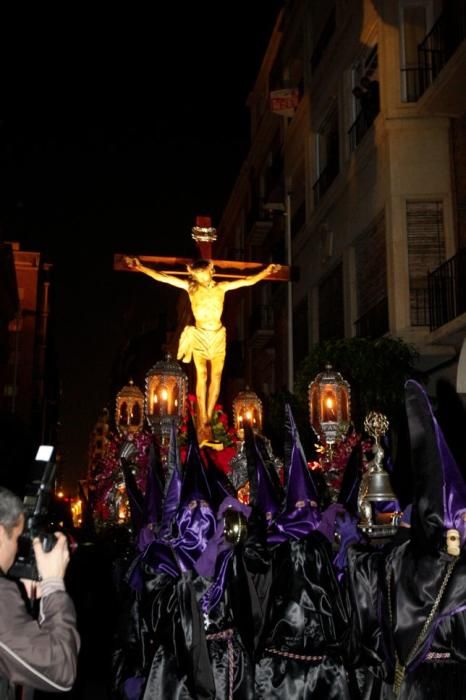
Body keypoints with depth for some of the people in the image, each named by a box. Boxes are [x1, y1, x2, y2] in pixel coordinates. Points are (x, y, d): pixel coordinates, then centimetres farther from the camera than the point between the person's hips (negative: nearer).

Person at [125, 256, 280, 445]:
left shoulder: (221, 287, 5)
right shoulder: (191, 287, 2)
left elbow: (248, 281, 12)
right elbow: (161, 277, -1)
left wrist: (266, 271, 10)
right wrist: (140, 267, -5)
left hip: (218, 336, 2)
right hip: (199, 335, -2)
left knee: (216, 376, -5)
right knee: (201, 376, -12)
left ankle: (206, 420, 0)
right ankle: (204, 423, -14)